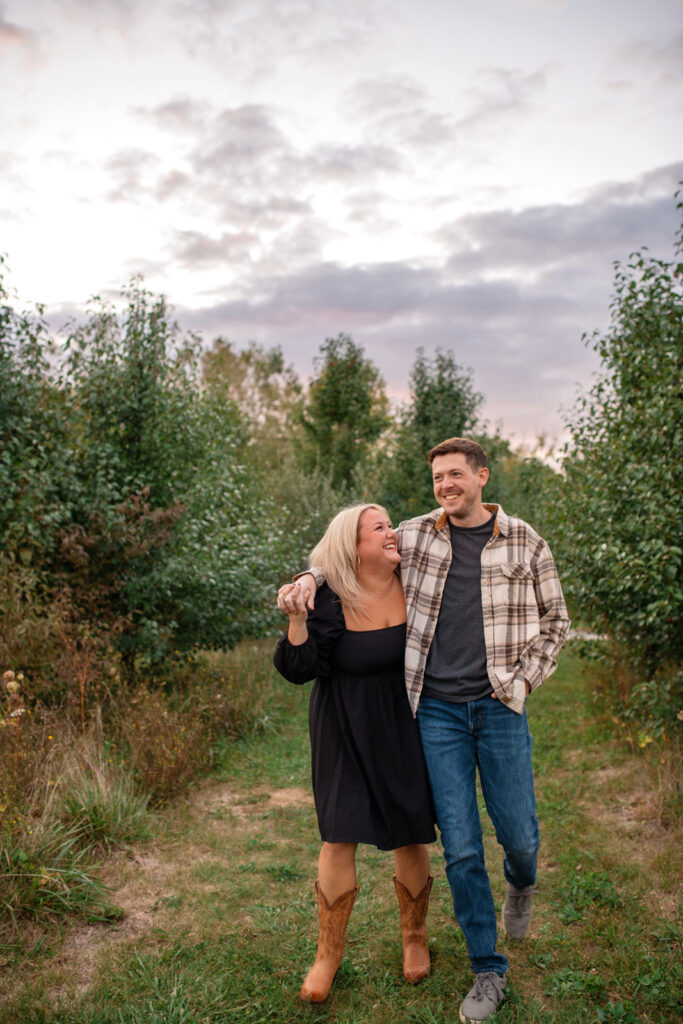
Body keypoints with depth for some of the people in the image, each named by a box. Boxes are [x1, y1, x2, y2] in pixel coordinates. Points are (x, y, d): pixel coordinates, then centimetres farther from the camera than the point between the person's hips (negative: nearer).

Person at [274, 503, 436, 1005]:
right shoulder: (329, 602, -13)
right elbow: (302, 669, -15)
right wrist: (297, 621, -28)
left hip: (404, 728, 2)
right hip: (345, 733, -1)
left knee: (410, 837, 8)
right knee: (340, 836, 0)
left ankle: (415, 938, 34)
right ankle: (329, 953, 21)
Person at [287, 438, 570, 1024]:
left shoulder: (523, 542, 1)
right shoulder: (415, 537, 3)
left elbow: (554, 620, 10)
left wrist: (525, 680, -1)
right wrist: (311, 578, -3)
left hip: (499, 707, 0)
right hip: (437, 712, 1)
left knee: (518, 835, 8)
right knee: (461, 849, 3)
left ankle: (521, 886, 47)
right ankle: (489, 972, 23)